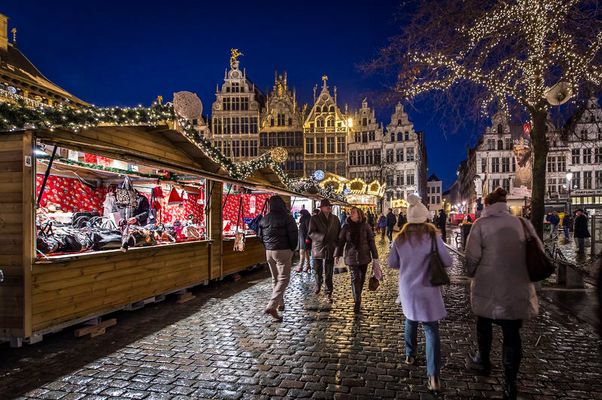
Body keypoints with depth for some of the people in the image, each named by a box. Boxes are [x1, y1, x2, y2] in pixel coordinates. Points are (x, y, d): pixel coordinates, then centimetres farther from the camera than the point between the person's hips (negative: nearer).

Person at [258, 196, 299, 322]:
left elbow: (261, 236, 13)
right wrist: (292, 250, 5)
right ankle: (271, 306, -17)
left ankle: (280, 303, 27)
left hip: (269, 252, 6)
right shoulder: (287, 218, -10)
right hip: (283, 251, -6)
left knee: (275, 278, 18)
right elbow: (294, 236, -9)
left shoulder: (264, 219, 7)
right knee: (283, 279, -4)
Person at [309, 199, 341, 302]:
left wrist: (337, 245, 0)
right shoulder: (315, 219, -5)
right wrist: (323, 237, -30)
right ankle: (318, 285, 42)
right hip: (318, 248, -1)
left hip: (330, 249, 1)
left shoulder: (335, 219, 6)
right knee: (318, 271, 16)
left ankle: (329, 293, 7)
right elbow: (311, 233, -15)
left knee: (329, 273, 0)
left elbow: (339, 233, 12)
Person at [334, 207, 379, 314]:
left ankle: (357, 297, 31)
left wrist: (374, 256, -3)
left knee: (362, 278, 12)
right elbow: (341, 241, 3)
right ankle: (357, 301, -8)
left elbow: (371, 241, -1)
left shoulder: (365, 226, -2)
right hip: (351, 256, -1)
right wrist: (337, 255, 0)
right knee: (355, 278, -8)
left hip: (364, 256, 1)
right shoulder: (346, 227, 0)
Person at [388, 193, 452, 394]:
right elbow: (447, 262, -8)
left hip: (407, 289, 4)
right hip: (427, 290, -3)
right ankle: (433, 376, -6)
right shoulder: (432, 236, -13)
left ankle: (410, 355, 41)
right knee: (431, 330, 1)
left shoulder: (400, 239, -3)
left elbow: (392, 263, 5)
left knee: (410, 320, 26)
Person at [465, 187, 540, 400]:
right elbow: (538, 250, 7)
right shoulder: (522, 223, -1)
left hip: (488, 287, -2)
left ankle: (483, 362, 42)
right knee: (512, 332, 11)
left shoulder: (481, 224, -9)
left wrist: (473, 274, 9)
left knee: (484, 324, 22)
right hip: (517, 288, 2)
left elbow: (472, 256, -11)